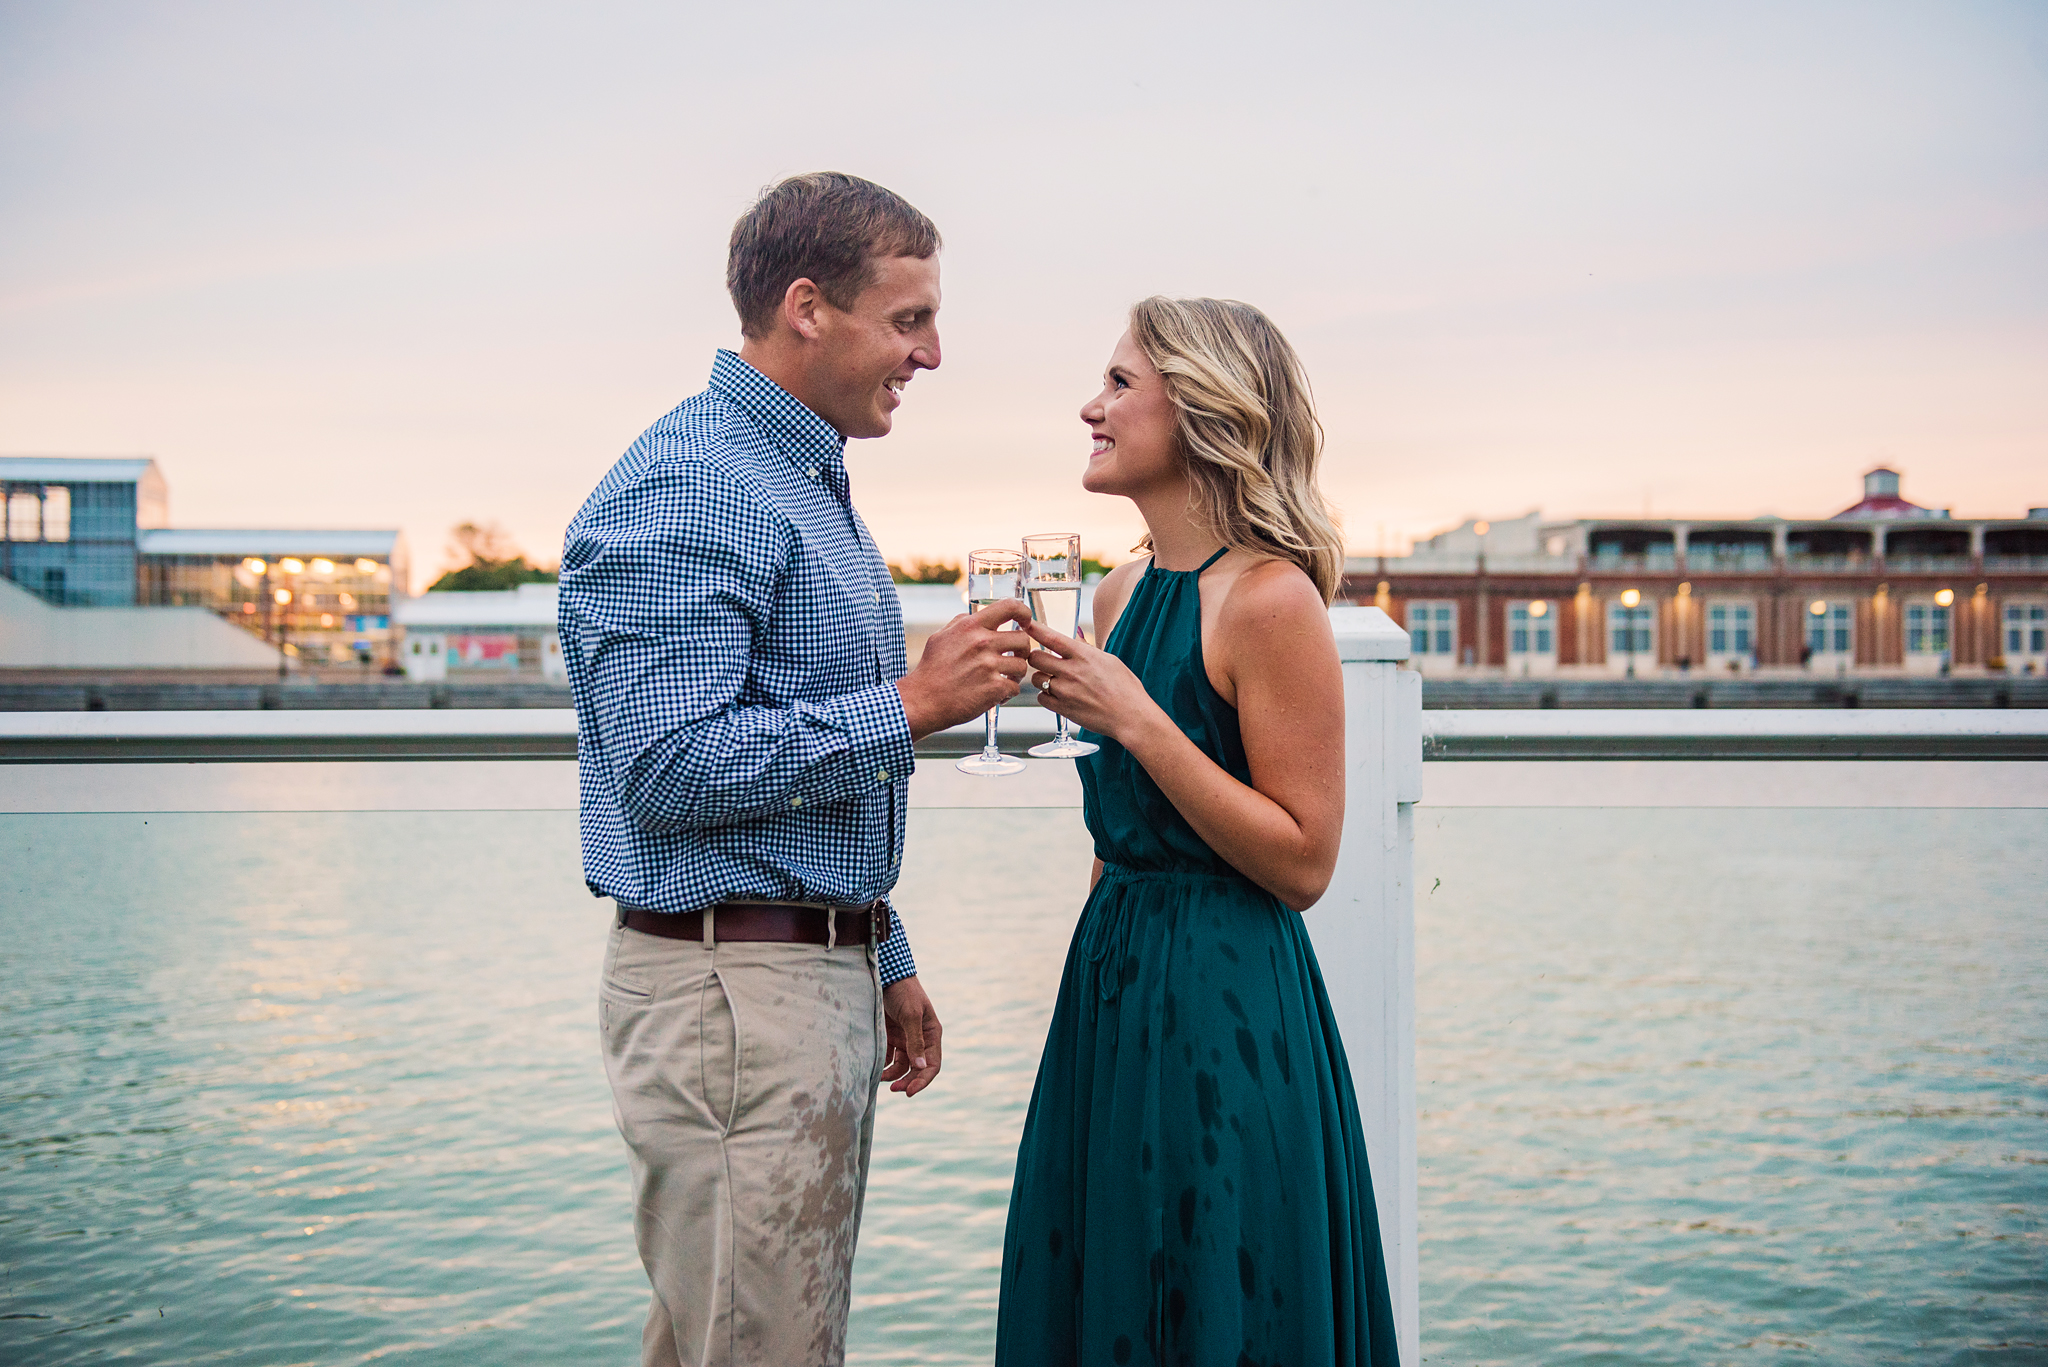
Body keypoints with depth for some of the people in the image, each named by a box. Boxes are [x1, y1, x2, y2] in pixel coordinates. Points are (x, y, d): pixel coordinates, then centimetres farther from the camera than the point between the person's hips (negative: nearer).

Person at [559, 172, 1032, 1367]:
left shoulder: (818, 485, 17)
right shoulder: (686, 492, -15)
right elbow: (671, 770, -24)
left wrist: (886, 964, 21)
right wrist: (908, 707, -19)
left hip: (824, 976, 10)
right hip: (730, 986, -10)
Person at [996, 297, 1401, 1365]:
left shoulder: (1270, 599, -15)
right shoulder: (1120, 594, 9)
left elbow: (1302, 862, -18)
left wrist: (1135, 719, -21)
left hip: (1226, 1005, -8)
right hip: (1111, 977, 8)